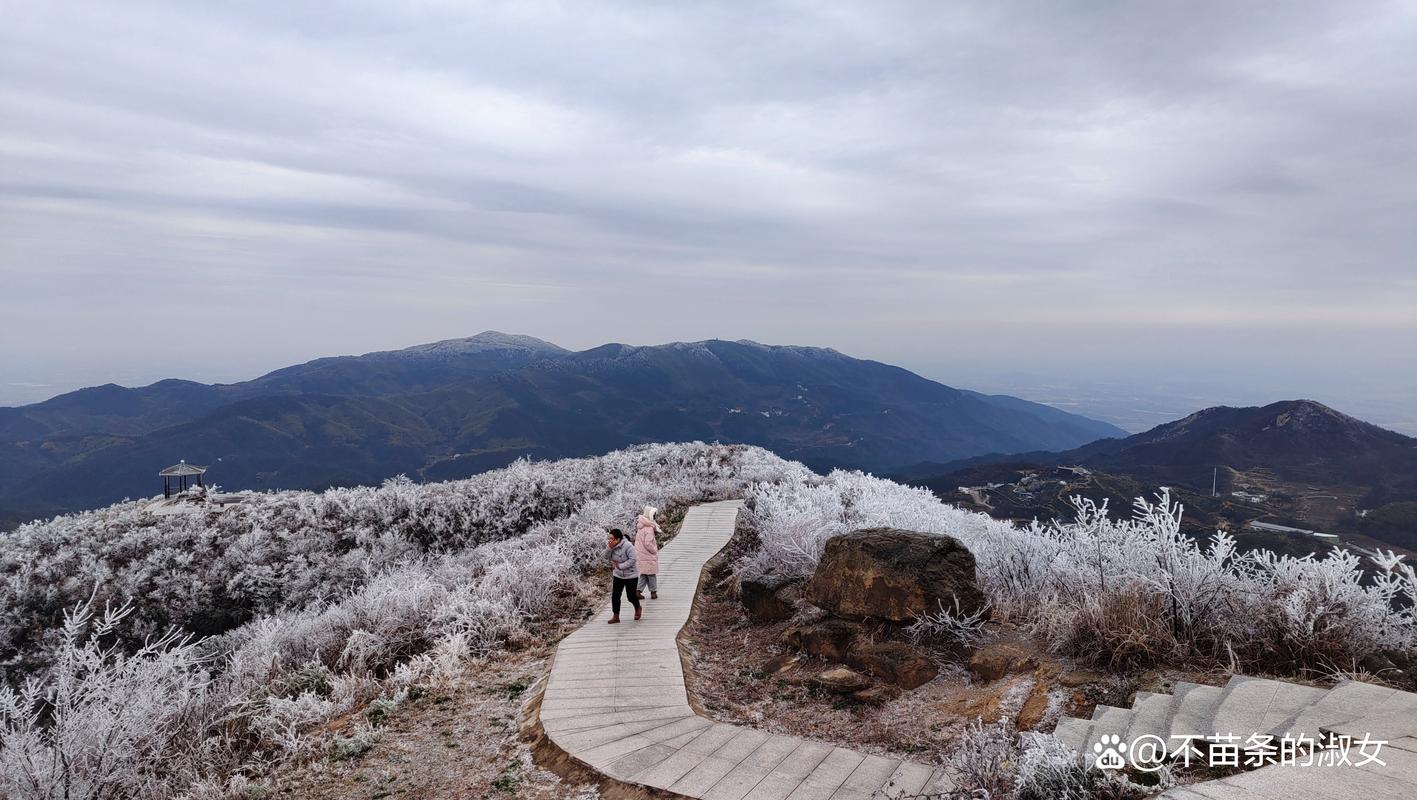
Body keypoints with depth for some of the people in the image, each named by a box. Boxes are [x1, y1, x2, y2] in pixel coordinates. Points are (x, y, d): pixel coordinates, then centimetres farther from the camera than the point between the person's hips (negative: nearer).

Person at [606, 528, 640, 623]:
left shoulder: (628, 546, -24)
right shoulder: (613, 546, -3)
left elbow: (632, 560, -24)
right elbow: (607, 556, -6)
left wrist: (621, 566, -26)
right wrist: (609, 548, -23)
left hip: (630, 575, -6)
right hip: (618, 575, 6)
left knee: (631, 596, 5)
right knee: (615, 595, 0)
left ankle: (637, 608, 35)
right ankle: (615, 616, 9)